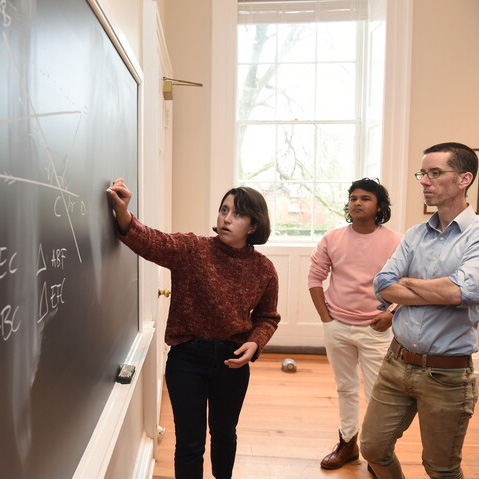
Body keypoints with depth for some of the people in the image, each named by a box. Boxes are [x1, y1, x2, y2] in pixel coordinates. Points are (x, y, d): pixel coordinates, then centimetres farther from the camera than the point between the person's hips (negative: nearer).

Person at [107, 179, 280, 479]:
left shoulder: (264, 269, -5)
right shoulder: (191, 249, -11)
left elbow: (267, 317, 7)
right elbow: (149, 241, -27)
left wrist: (254, 344, -12)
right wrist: (123, 214, -46)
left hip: (232, 361, 2)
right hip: (186, 357, -2)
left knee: (224, 433, 25)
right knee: (190, 443, 9)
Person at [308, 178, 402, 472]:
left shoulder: (395, 242, -8)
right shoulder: (332, 239, -1)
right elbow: (315, 277, 5)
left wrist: (392, 314, -10)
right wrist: (325, 317, 1)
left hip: (376, 330, -3)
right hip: (337, 327, 3)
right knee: (346, 389, 18)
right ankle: (348, 445, 35)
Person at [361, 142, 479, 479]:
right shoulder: (415, 235, 4)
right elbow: (383, 287, -5)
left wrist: (408, 281, -10)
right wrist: (442, 294, -17)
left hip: (446, 374, -4)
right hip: (397, 363, 5)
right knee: (373, 449, 16)